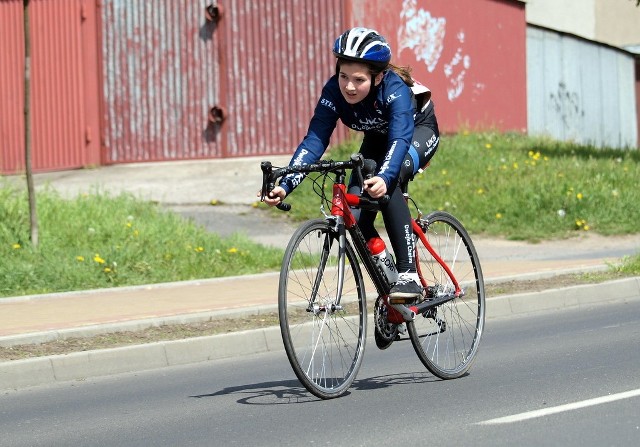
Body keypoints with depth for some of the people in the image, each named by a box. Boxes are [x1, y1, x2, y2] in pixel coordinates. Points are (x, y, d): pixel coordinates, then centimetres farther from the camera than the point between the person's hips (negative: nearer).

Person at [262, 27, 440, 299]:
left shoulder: (394, 88, -39)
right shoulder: (334, 91, -28)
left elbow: (401, 138, -52)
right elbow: (314, 140, -33)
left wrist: (385, 177, -71)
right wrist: (285, 185, -46)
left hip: (419, 131, -5)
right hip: (378, 140, 5)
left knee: (387, 182, -35)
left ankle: (408, 274, -29)